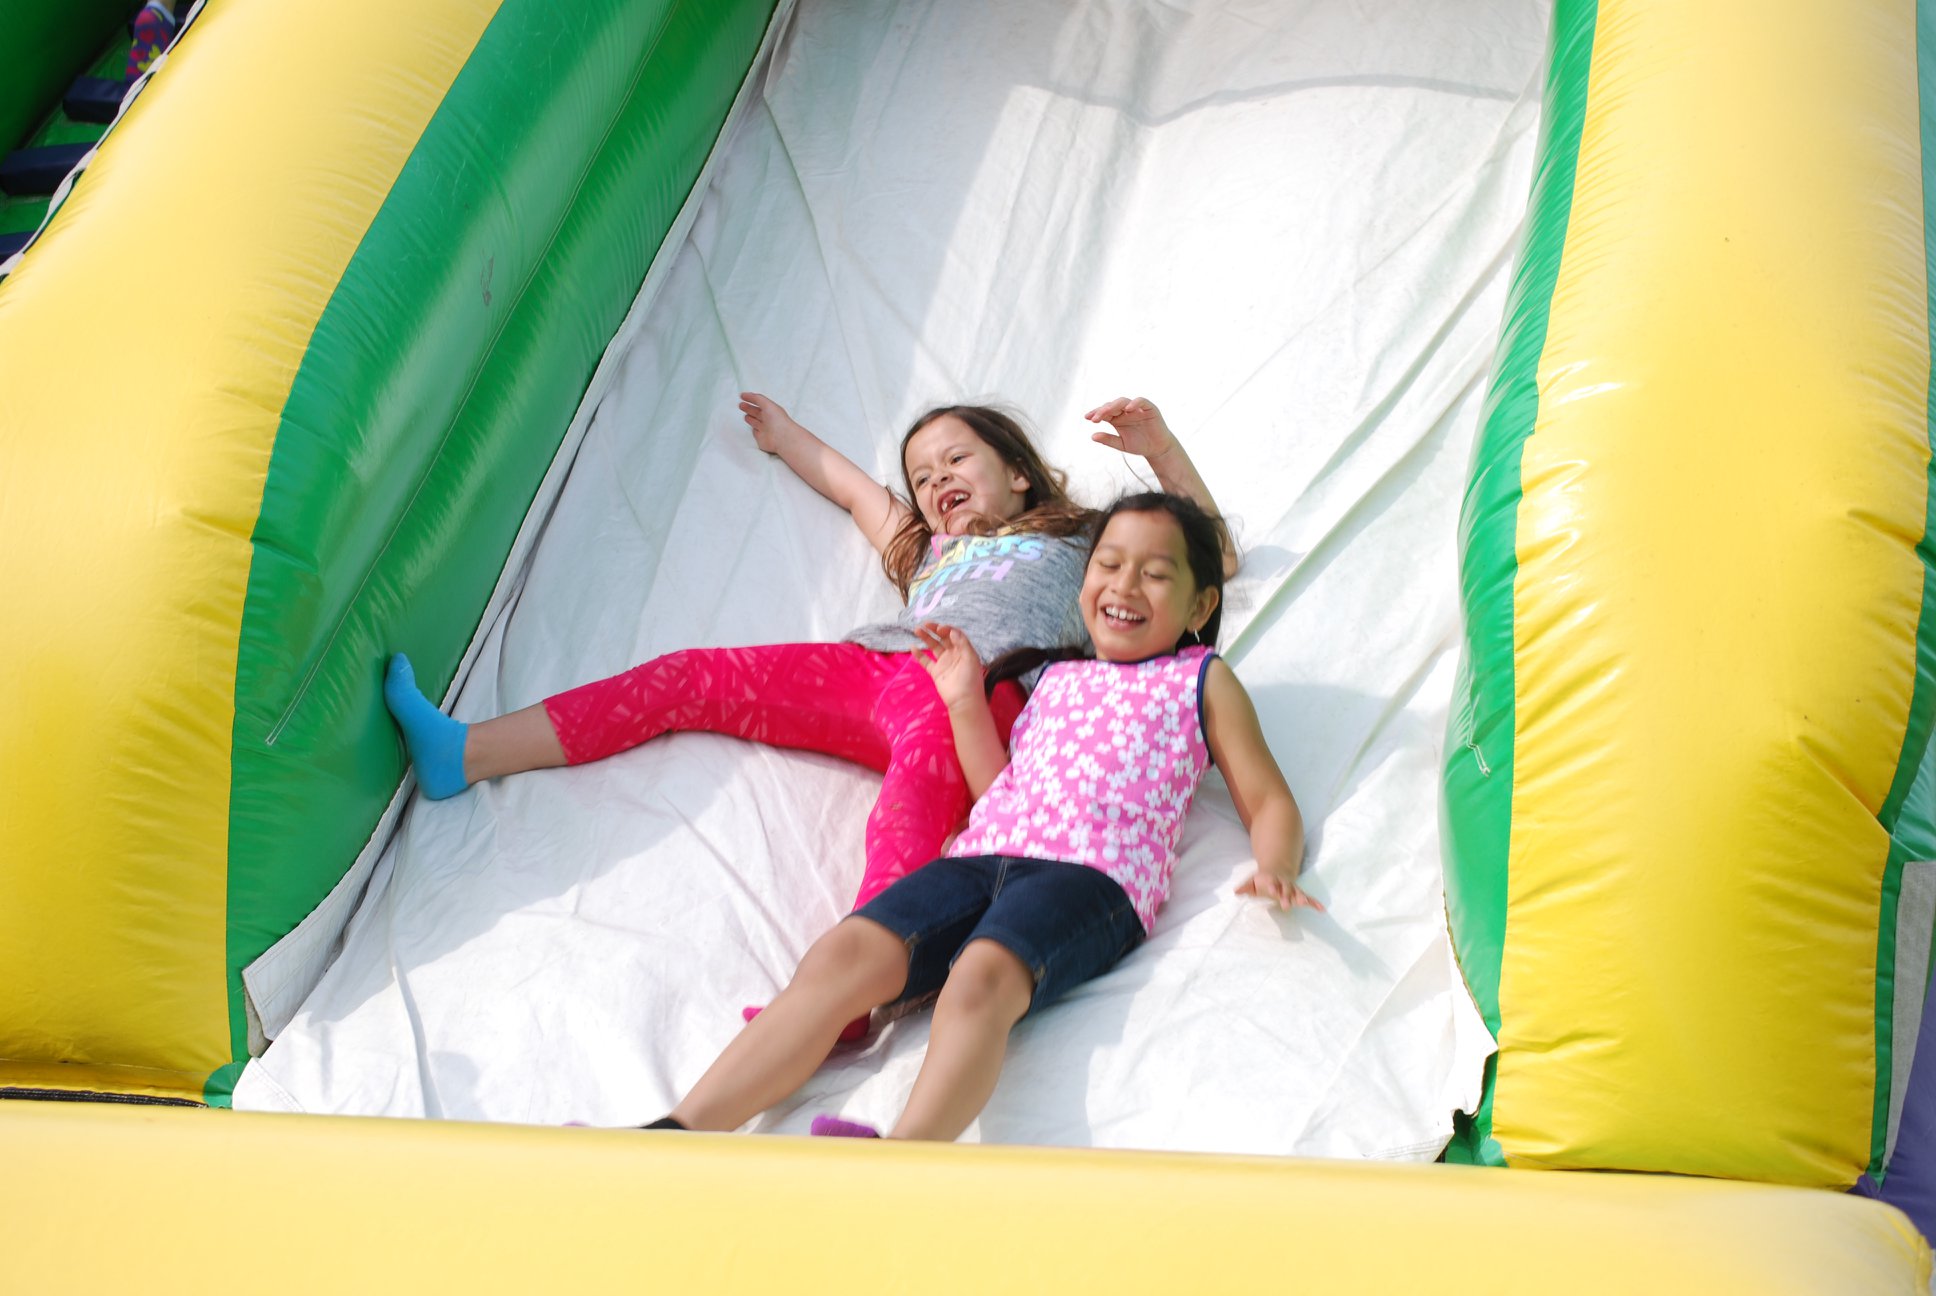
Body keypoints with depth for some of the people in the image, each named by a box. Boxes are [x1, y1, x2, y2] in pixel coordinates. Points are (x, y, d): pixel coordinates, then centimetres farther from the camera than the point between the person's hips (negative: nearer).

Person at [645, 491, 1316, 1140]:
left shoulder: (1202, 678, 23)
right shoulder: (1058, 678, 34)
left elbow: (1269, 802, 18)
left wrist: (1274, 869, -3)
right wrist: (966, 702, 20)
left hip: (1092, 873, -4)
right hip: (983, 854, 4)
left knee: (983, 973, -38)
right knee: (844, 954, -24)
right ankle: (681, 1134, -36)